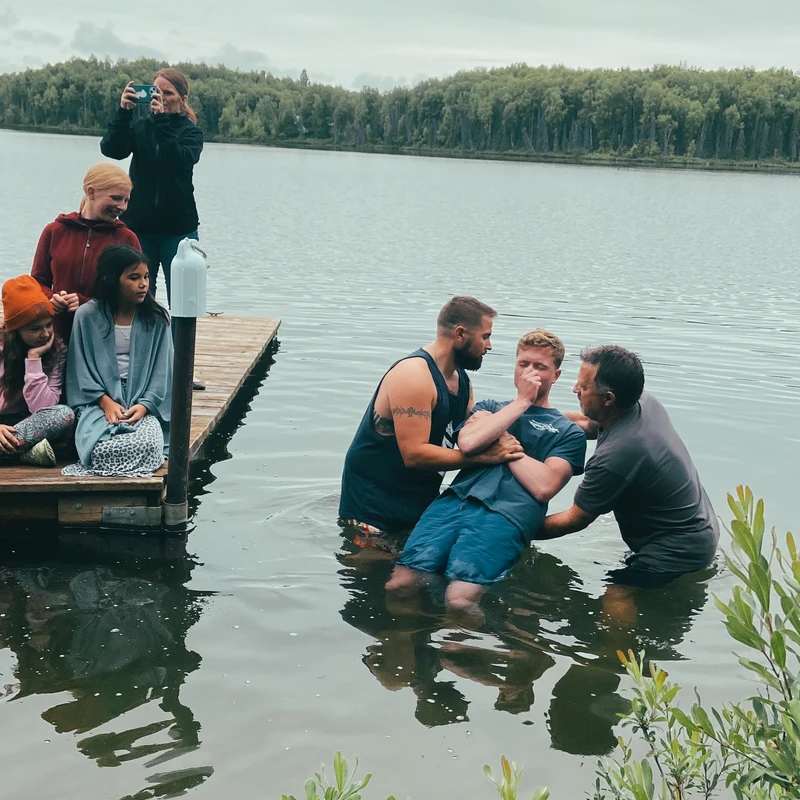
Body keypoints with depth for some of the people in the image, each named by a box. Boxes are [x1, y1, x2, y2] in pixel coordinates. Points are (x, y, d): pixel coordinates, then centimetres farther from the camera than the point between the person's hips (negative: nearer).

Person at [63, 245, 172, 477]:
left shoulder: (157, 319, 5)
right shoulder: (87, 316, 2)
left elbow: (161, 371, 3)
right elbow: (81, 370, 2)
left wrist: (144, 405, -11)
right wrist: (106, 401, -11)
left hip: (143, 404, 1)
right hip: (99, 401, -1)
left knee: (147, 445, -30)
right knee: (102, 450, -30)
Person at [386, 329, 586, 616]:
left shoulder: (569, 432, 22)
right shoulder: (489, 408, 31)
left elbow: (543, 487, 3)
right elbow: (467, 442, 6)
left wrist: (500, 437, 11)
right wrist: (522, 401, 13)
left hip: (507, 515, -3)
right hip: (455, 499, 3)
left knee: (460, 599, -30)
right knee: (398, 585, -21)